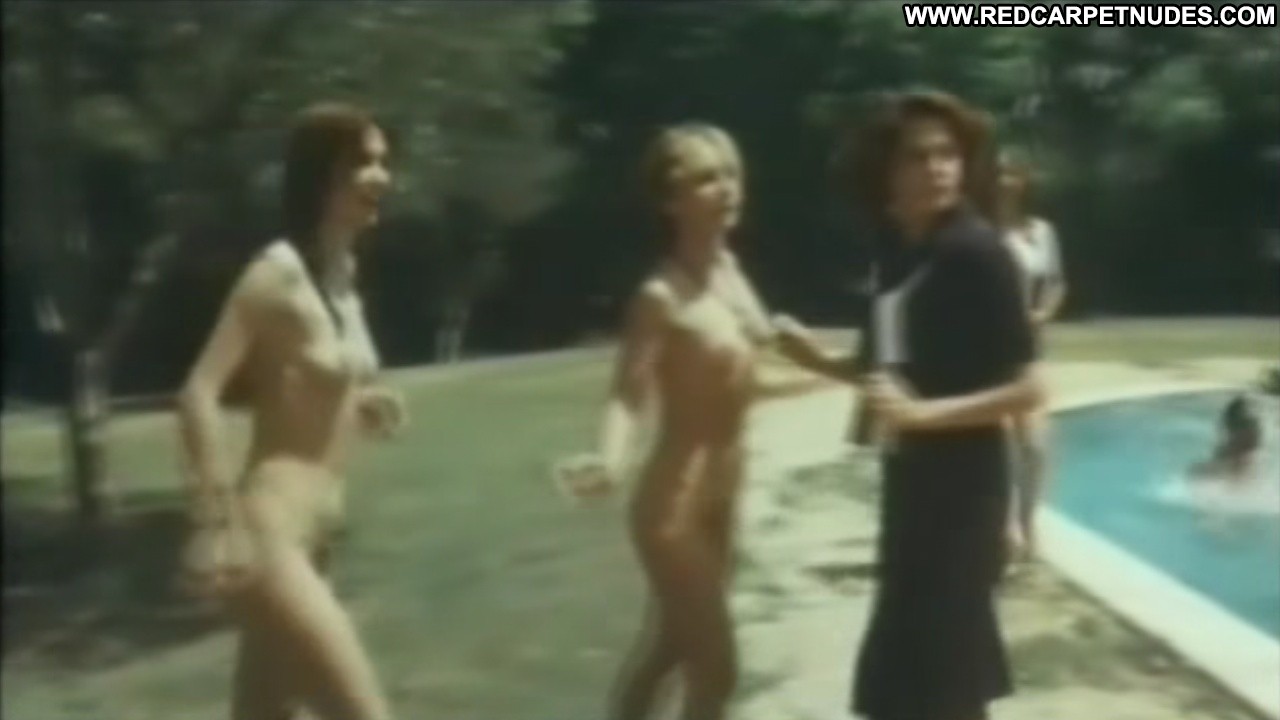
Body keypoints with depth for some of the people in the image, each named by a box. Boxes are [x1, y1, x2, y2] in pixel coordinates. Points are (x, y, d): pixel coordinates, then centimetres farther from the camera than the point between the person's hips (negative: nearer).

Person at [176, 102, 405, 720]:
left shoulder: (343, 271, 11)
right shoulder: (279, 272, -14)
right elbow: (199, 394, -20)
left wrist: (357, 406, 5)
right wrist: (219, 525, -23)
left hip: (312, 534, 9)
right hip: (268, 533, -9)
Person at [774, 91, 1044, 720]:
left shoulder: (977, 252, -18)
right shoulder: (895, 251, 5)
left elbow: (1026, 388, -20)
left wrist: (923, 412, -27)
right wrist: (822, 361, 1)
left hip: (962, 487, -8)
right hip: (911, 479, 8)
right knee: (947, 659, 21)